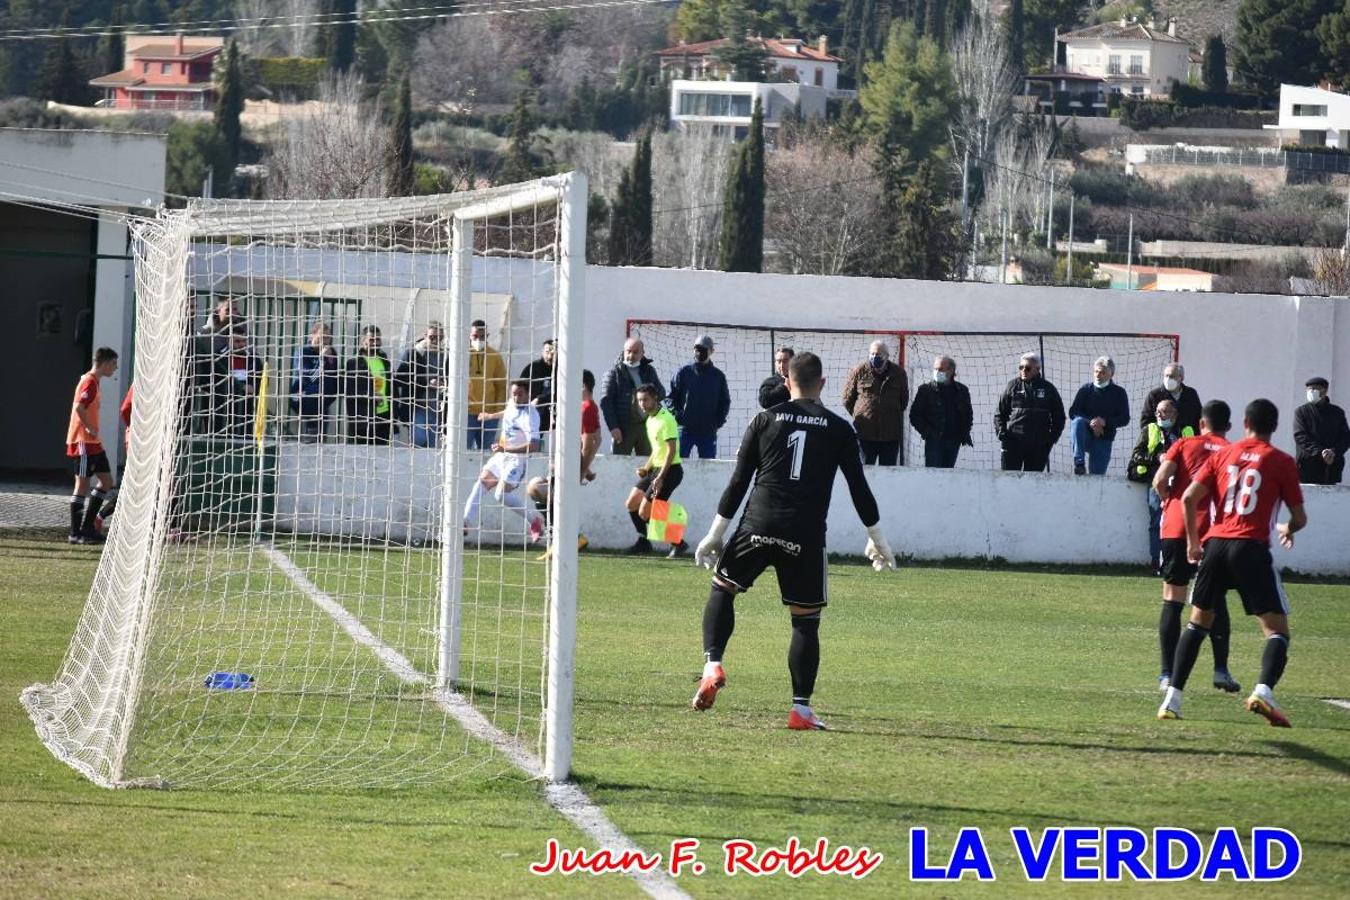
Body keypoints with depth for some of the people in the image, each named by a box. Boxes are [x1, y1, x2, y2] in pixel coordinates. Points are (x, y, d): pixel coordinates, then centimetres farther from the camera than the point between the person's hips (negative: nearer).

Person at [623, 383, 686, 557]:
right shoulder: (650, 420, 13)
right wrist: (646, 467, 10)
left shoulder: (665, 419, -17)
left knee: (645, 512, -11)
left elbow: (671, 450, -21)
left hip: (670, 470, -10)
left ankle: (678, 543, -4)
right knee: (631, 504, 12)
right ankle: (643, 542, 24)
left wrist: (660, 477, -24)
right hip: (656, 468, 10)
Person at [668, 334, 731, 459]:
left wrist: (719, 421, 0)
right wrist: (677, 416, -7)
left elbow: (725, 401, 12)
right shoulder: (684, 372, 3)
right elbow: (671, 397, 4)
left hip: (708, 432, 1)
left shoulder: (718, 376, 7)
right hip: (685, 430, -1)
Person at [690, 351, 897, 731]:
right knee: (806, 620, 7)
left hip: (759, 526, 0)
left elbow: (738, 482, 7)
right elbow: (859, 488, 9)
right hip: (806, 536, 0)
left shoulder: (766, 420, 8)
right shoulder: (839, 429, 7)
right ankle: (801, 708, 3)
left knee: (722, 588, 18)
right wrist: (877, 539, 20)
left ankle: (712, 664, -3)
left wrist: (716, 533, 13)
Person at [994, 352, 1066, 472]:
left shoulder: (1048, 389, 7)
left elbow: (1059, 416, 13)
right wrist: (1001, 432, -5)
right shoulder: (1013, 386, 6)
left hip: (1039, 446, 1)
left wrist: (1053, 437, 2)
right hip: (1013, 442, -1)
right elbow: (999, 412, 9)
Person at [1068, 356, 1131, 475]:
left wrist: (1105, 422, -17)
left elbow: (1125, 419, 0)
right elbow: (1073, 413, -1)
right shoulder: (1086, 390, 6)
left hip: (1103, 440, 0)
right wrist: (1090, 422, -19)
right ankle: (1079, 463, -39)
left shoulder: (1119, 393, 6)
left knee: (1097, 474, -8)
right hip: (1085, 437, 0)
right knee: (1077, 422, -32)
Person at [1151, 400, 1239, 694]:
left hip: (1177, 528, -1)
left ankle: (1167, 674, 0)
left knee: (1172, 600, 4)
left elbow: (1160, 481, -4)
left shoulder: (1184, 445, 7)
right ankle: (1221, 670, 4)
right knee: (1216, 600, 12)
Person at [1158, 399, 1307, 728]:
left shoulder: (1222, 455, 13)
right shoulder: (1282, 462, 4)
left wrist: (1193, 541, 17)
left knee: (1198, 622, 18)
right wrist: (1287, 529, 30)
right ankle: (1264, 691, -26)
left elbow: (1189, 497, 5)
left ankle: (1172, 699, 11)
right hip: (1252, 549, -4)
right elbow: (1299, 518, 7)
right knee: (1277, 629, -1)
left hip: (1215, 544, 4)